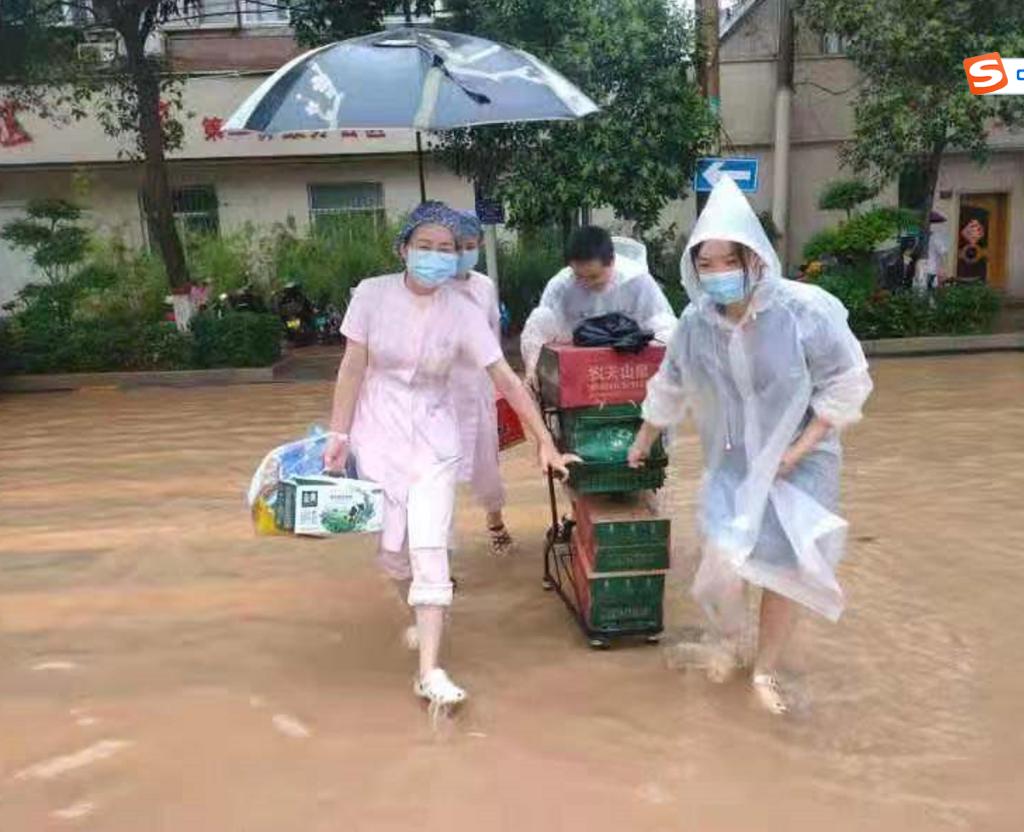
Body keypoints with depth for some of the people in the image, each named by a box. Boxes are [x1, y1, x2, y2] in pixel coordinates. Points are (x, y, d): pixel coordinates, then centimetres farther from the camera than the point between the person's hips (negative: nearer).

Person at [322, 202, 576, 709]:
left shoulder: (463, 312, -9)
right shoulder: (372, 295, -8)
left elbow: (506, 380, -9)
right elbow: (352, 369, -4)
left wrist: (545, 443, -11)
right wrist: (338, 435, -6)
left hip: (433, 439, 0)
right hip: (378, 436, 1)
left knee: (429, 548, -9)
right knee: (392, 550, 4)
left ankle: (429, 672, -2)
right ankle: (424, 615, 38)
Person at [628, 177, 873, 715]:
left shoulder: (805, 310, -22)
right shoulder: (696, 321, -10)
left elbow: (847, 384, -13)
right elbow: (669, 387, 7)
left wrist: (796, 452, -17)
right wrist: (644, 441, 19)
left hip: (799, 460, -2)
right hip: (731, 461, 2)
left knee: (781, 567, 4)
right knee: (723, 559, -10)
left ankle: (766, 672, 27)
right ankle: (727, 636, 25)